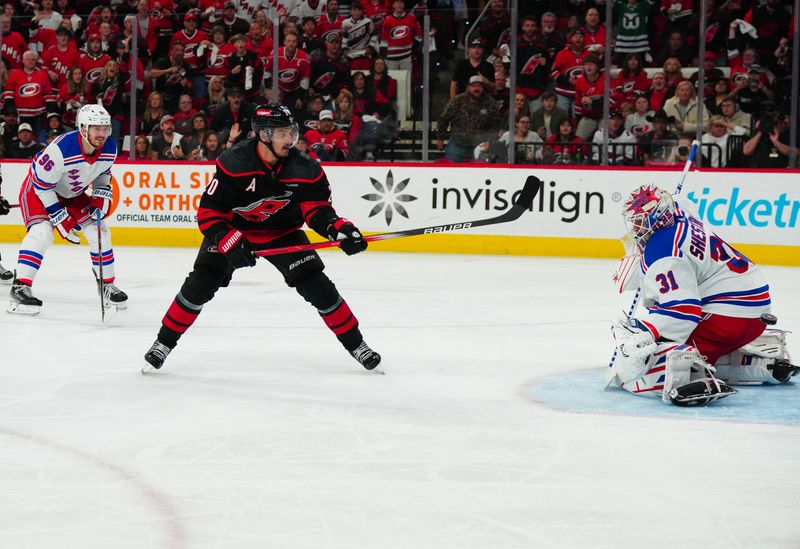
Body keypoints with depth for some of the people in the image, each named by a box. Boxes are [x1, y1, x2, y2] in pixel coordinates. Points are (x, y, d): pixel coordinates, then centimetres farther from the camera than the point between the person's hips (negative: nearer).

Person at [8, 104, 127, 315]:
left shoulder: (110, 148, -17)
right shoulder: (61, 149, -37)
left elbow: (103, 170, 6)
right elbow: (42, 184, -27)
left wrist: (102, 194, -10)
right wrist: (58, 216, -26)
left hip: (72, 193, 7)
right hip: (38, 189, -6)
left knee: (99, 231, 1)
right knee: (42, 231, -27)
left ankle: (107, 285, 18)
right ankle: (20, 288, -27)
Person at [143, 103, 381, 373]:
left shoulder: (305, 169, -20)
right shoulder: (233, 164, -28)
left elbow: (317, 208, -14)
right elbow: (209, 211, -24)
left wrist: (339, 228, -34)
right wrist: (227, 240, -39)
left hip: (282, 231, 2)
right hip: (232, 228, -2)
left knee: (316, 285, -9)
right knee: (200, 284, -15)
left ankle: (355, 344, 7)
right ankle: (164, 343, 2)